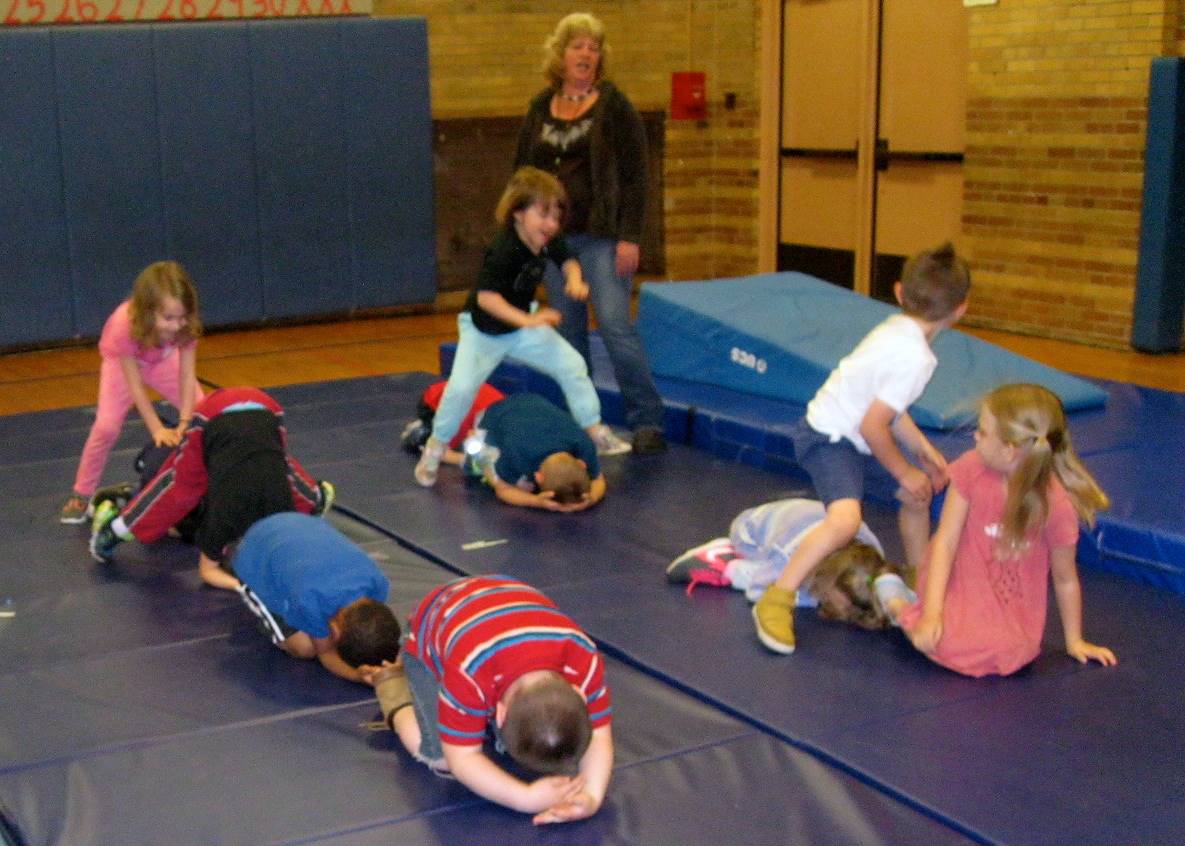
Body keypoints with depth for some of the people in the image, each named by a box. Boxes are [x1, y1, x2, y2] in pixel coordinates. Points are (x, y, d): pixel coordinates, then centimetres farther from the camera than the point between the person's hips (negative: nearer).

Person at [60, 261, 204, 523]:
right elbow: (135, 385, -34)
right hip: (122, 362, -3)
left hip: (163, 360, 3)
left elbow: (187, 376, -30)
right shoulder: (125, 326, -43)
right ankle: (81, 494, 0)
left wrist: (185, 422, -39)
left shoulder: (185, 324, -36)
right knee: (107, 426, -17)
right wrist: (157, 430, -33)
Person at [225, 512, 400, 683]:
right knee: (305, 648, -8)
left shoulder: (377, 584, -31)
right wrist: (358, 675, -46)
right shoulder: (311, 600, -45)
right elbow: (325, 651, -25)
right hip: (255, 558, -4)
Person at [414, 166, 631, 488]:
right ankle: (435, 447, 1)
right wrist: (527, 320, -45)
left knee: (573, 365, 2)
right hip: (482, 328, -7)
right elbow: (486, 296, -37)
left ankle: (596, 432, 17)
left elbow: (567, 261, 8)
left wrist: (575, 280, -15)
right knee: (461, 386, -21)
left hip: (523, 325, 7)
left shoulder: (549, 241, -11)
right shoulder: (504, 250, -33)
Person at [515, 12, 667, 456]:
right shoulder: (540, 108, 10)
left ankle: (647, 422, -3)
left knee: (615, 325, -10)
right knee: (568, 331, 9)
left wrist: (629, 237, -14)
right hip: (553, 235, 5)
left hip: (601, 236, -5)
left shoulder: (614, 106, -3)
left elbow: (634, 176, -7)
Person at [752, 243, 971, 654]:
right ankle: (775, 601, -20)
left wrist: (923, 449, 11)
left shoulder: (897, 328, 0)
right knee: (846, 519, -31)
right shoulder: (914, 357, -27)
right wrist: (904, 473, -11)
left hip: (844, 430, 10)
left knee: (919, 492, 22)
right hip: (829, 438, -10)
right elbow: (874, 426, -25)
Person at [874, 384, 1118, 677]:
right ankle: (897, 603, 3)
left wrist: (1074, 641, 6)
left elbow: (1065, 580, -4)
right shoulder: (971, 468, -13)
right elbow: (945, 541, -13)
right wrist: (932, 611, -21)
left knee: (1009, 650, -26)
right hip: (960, 584, -2)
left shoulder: (1056, 505, -18)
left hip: (1010, 609, 2)